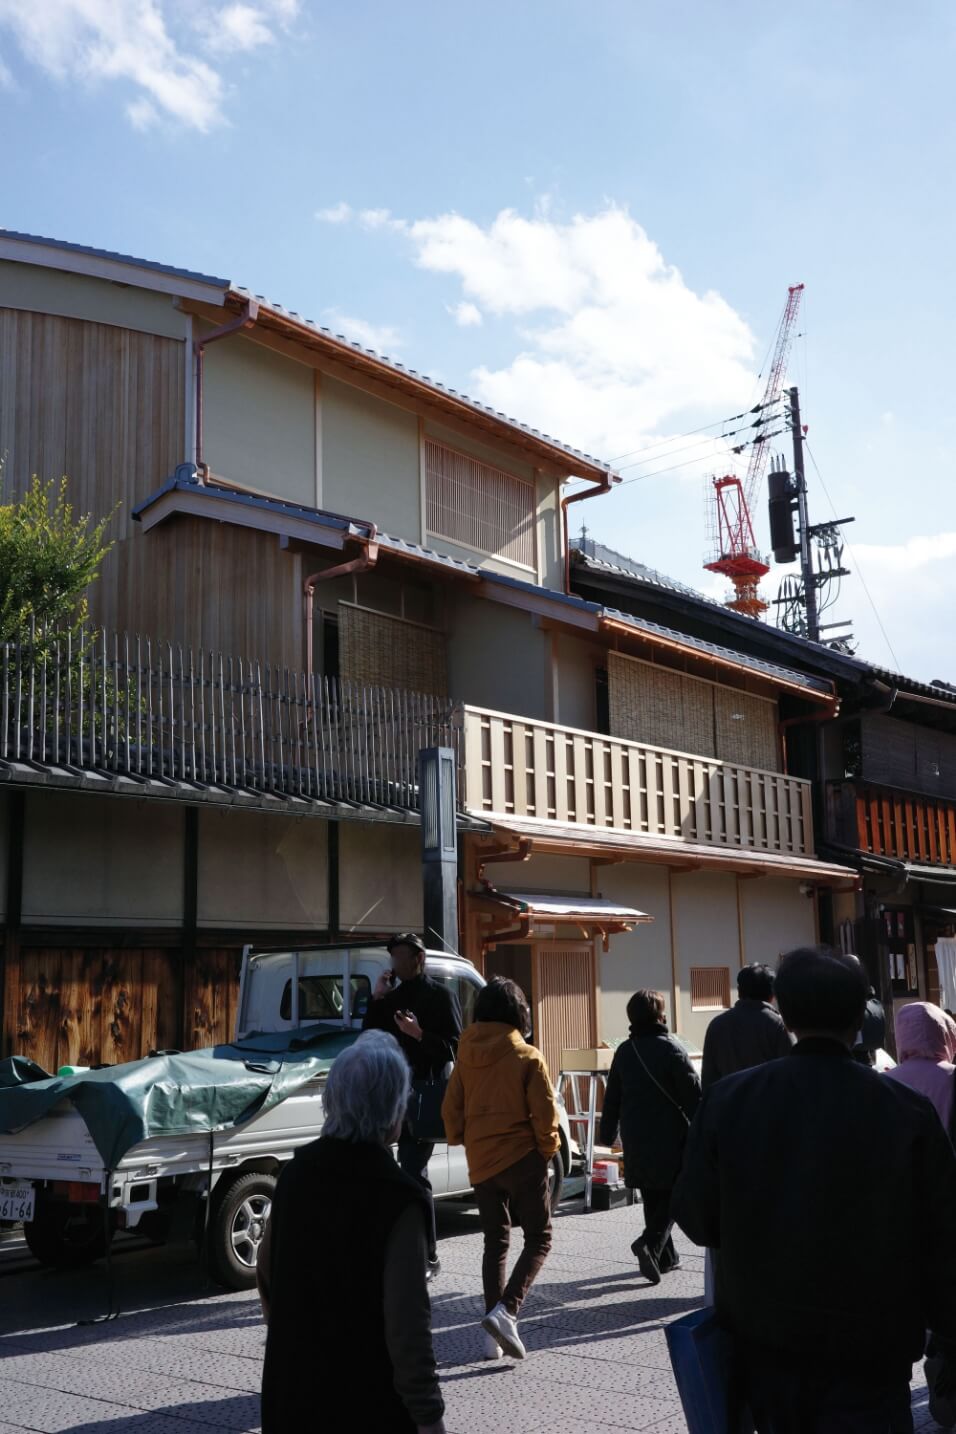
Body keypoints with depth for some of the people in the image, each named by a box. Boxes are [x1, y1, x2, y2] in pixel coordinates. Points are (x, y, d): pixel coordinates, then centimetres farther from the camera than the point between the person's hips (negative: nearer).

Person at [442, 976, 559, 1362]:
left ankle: (493, 1336, 12)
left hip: (481, 1162, 5)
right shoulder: (527, 1057, -12)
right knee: (539, 1238, 6)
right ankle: (505, 1310, -13)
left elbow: (451, 1109, 5)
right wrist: (547, 1149, 4)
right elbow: (545, 1111, -12)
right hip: (522, 1158, -5)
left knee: (495, 1241, 15)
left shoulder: (465, 1056, 0)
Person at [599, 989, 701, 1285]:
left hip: (636, 1141, 5)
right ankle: (651, 1244, -16)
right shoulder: (671, 1049, -11)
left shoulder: (623, 1052, 6)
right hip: (670, 1139, -5)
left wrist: (607, 1134, 19)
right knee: (671, 1197, 3)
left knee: (652, 1200, 15)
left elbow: (612, 1097, 11)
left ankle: (665, 1256, 20)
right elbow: (693, 1095, -11)